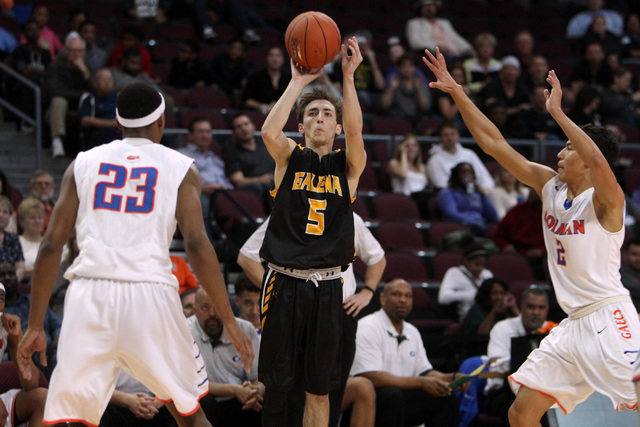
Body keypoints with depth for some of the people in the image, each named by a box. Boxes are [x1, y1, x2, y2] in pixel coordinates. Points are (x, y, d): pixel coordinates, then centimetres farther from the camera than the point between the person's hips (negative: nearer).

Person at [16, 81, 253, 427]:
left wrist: (35, 326, 13)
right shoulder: (180, 168, 10)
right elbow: (197, 245, -2)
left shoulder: (83, 164, 16)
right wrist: (229, 321, -1)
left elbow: (51, 246, 10)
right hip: (150, 293, -1)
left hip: (89, 294, 1)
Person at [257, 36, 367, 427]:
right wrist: (299, 82, -13)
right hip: (284, 280, -1)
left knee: (318, 387, 5)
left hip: (327, 285, 1)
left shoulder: (349, 166, 8)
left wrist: (348, 76, -18)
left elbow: (355, 132, -14)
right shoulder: (290, 158, 7)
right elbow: (270, 131, -15)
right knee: (276, 382, 2)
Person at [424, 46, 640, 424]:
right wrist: (457, 92, 9)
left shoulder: (605, 200, -11)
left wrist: (557, 112, -28)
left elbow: (598, 160, -35)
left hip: (609, 319, -8)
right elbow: (495, 143, 12)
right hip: (575, 324, 8)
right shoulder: (549, 185, 11)